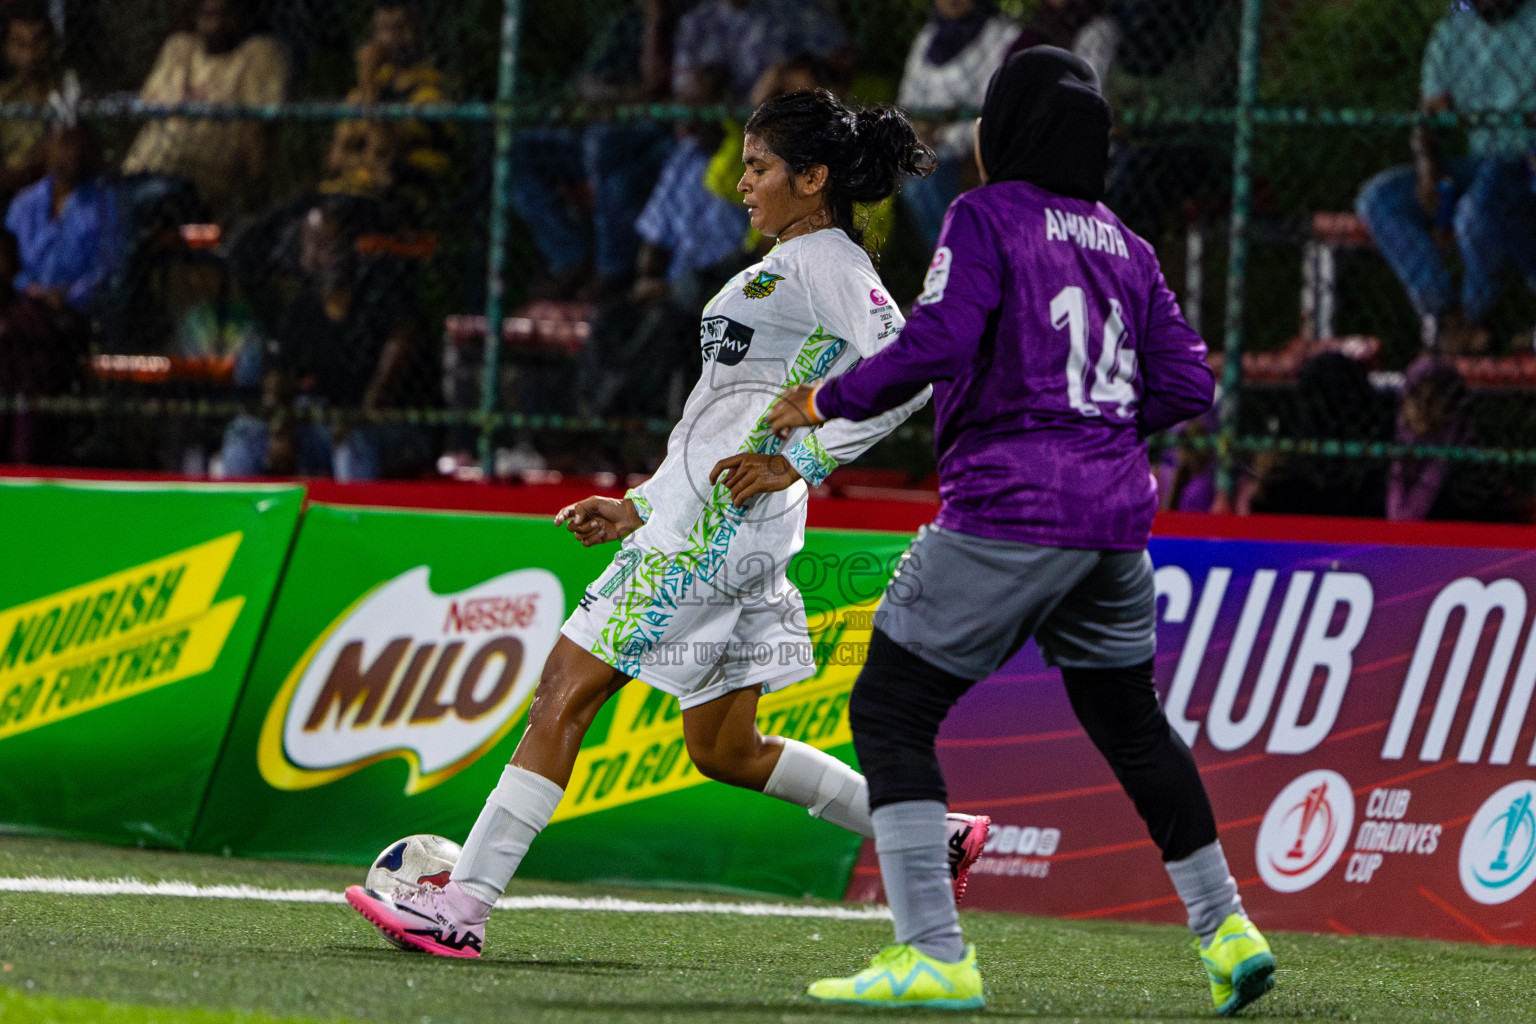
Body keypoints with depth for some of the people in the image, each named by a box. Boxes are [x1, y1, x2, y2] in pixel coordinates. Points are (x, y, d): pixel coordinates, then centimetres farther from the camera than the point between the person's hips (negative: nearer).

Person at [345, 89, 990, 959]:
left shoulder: (830, 262, -7)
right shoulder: (788, 267, 23)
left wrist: (795, 461, -21)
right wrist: (640, 510, 22)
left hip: (716, 526, -10)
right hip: (691, 519, 10)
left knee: (565, 690, -11)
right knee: (726, 750, 13)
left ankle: (463, 908, -13)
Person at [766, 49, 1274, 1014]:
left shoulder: (988, 219, -4)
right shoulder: (1124, 246, 15)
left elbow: (935, 346, -17)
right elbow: (1187, 384, 10)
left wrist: (827, 402, -5)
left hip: (1010, 511, -7)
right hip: (1115, 514, 7)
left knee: (890, 709, -1)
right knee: (1130, 722, 23)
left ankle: (935, 954, -12)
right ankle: (1227, 930, 26)